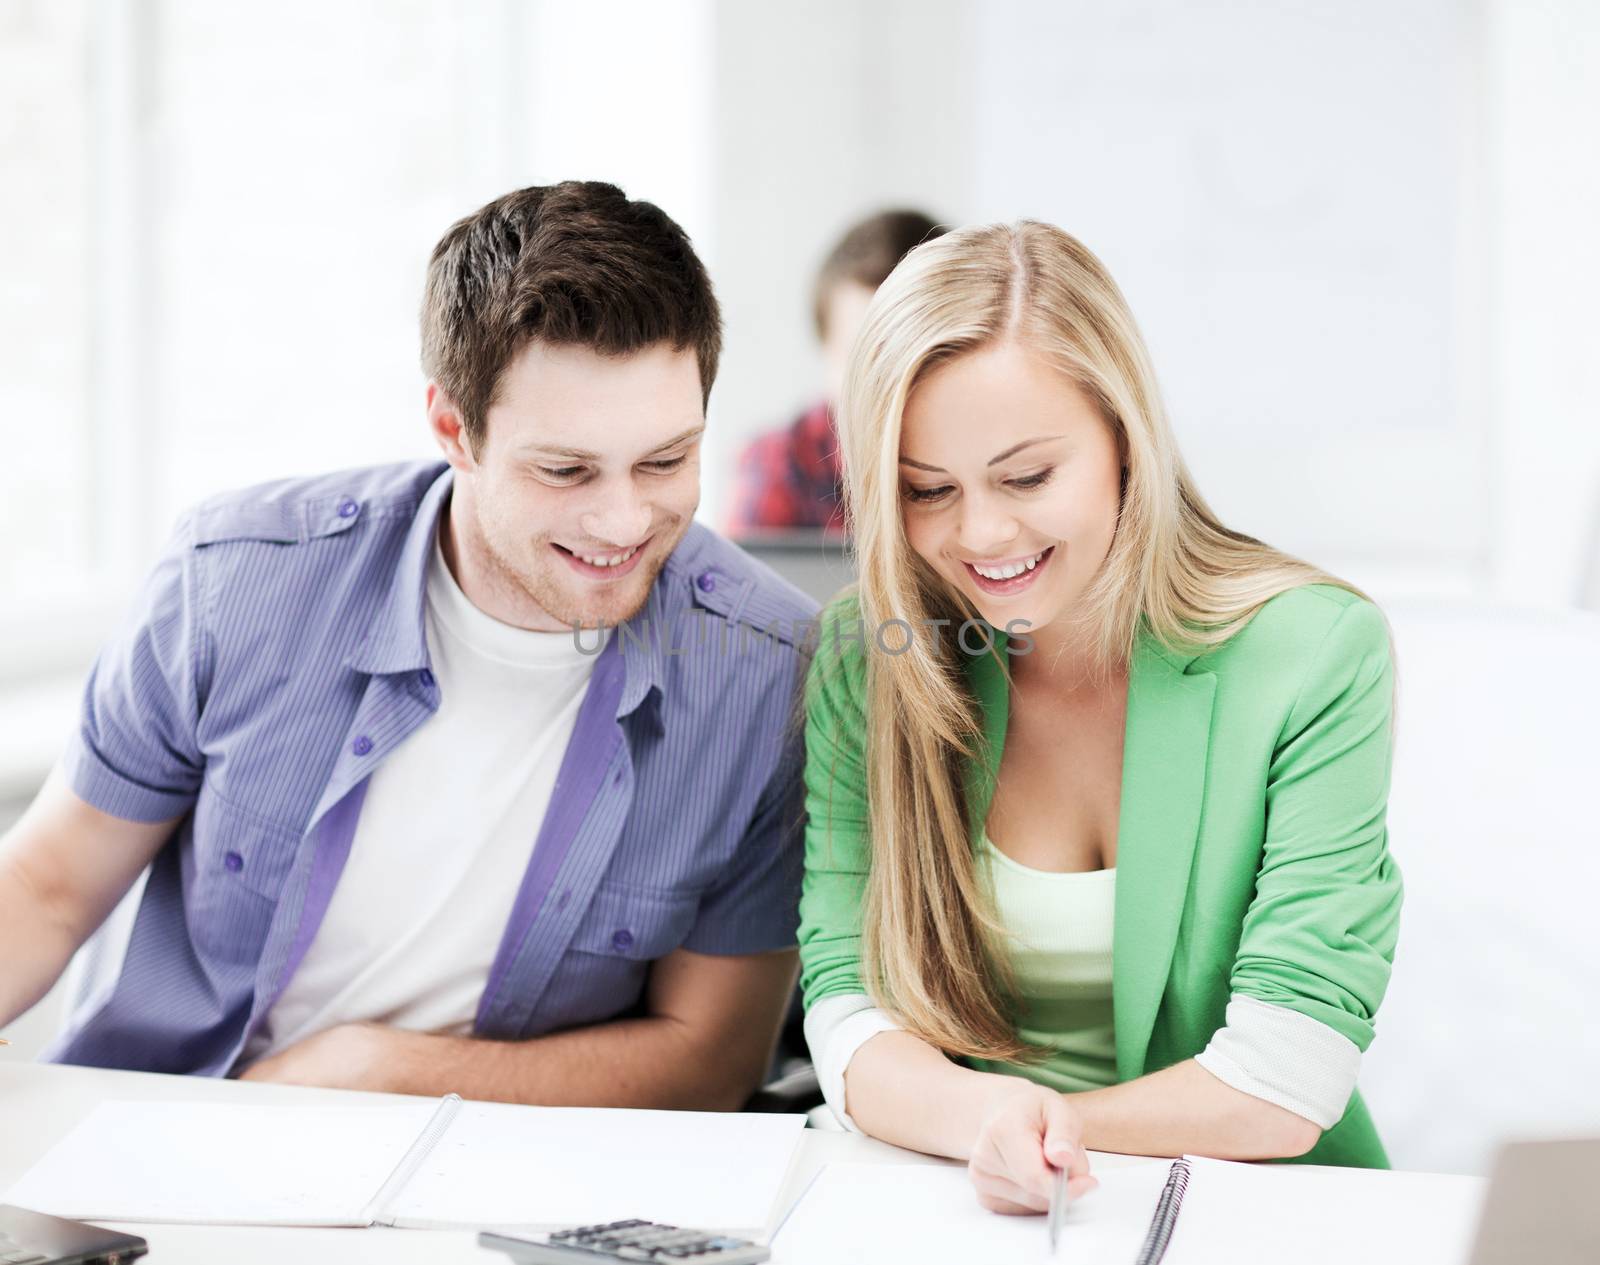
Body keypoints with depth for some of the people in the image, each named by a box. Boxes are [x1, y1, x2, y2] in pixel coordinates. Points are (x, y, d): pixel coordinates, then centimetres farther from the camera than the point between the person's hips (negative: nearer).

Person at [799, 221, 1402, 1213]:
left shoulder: (1317, 654, -9)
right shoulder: (863, 659, 0)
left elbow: (1286, 1089, -11)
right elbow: (846, 995, -6)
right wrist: (981, 1118, -25)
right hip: (946, 1207, 1)